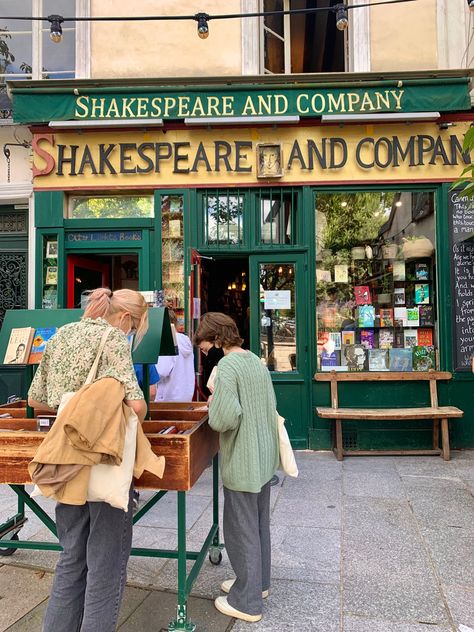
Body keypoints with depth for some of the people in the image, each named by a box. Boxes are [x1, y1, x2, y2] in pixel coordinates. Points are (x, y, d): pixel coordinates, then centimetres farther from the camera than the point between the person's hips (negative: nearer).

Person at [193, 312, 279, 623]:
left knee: (241, 530, 7)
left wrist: (213, 406, -8)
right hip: (264, 457, 9)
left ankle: (247, 602, 22)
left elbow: (225, 419, -29)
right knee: (259, 524, 22)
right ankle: (259, 581, 39)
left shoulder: (227, 366, -20)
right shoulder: (257, 361, 6)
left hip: (242, 463, -9)